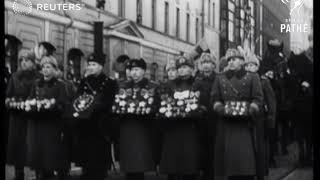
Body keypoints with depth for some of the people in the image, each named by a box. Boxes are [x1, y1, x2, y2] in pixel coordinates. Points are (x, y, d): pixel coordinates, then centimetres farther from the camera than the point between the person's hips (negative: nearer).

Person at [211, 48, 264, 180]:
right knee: (230, 155, -1)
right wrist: (223, 109, -8)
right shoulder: (220, 79, 16)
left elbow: (258, 99, 2)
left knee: (246, 157, -9)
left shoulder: (252, 77, 8)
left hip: (245, 123, -2)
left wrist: (249, 111, -13)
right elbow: (215, 100, 11)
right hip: (226, 124, 2)